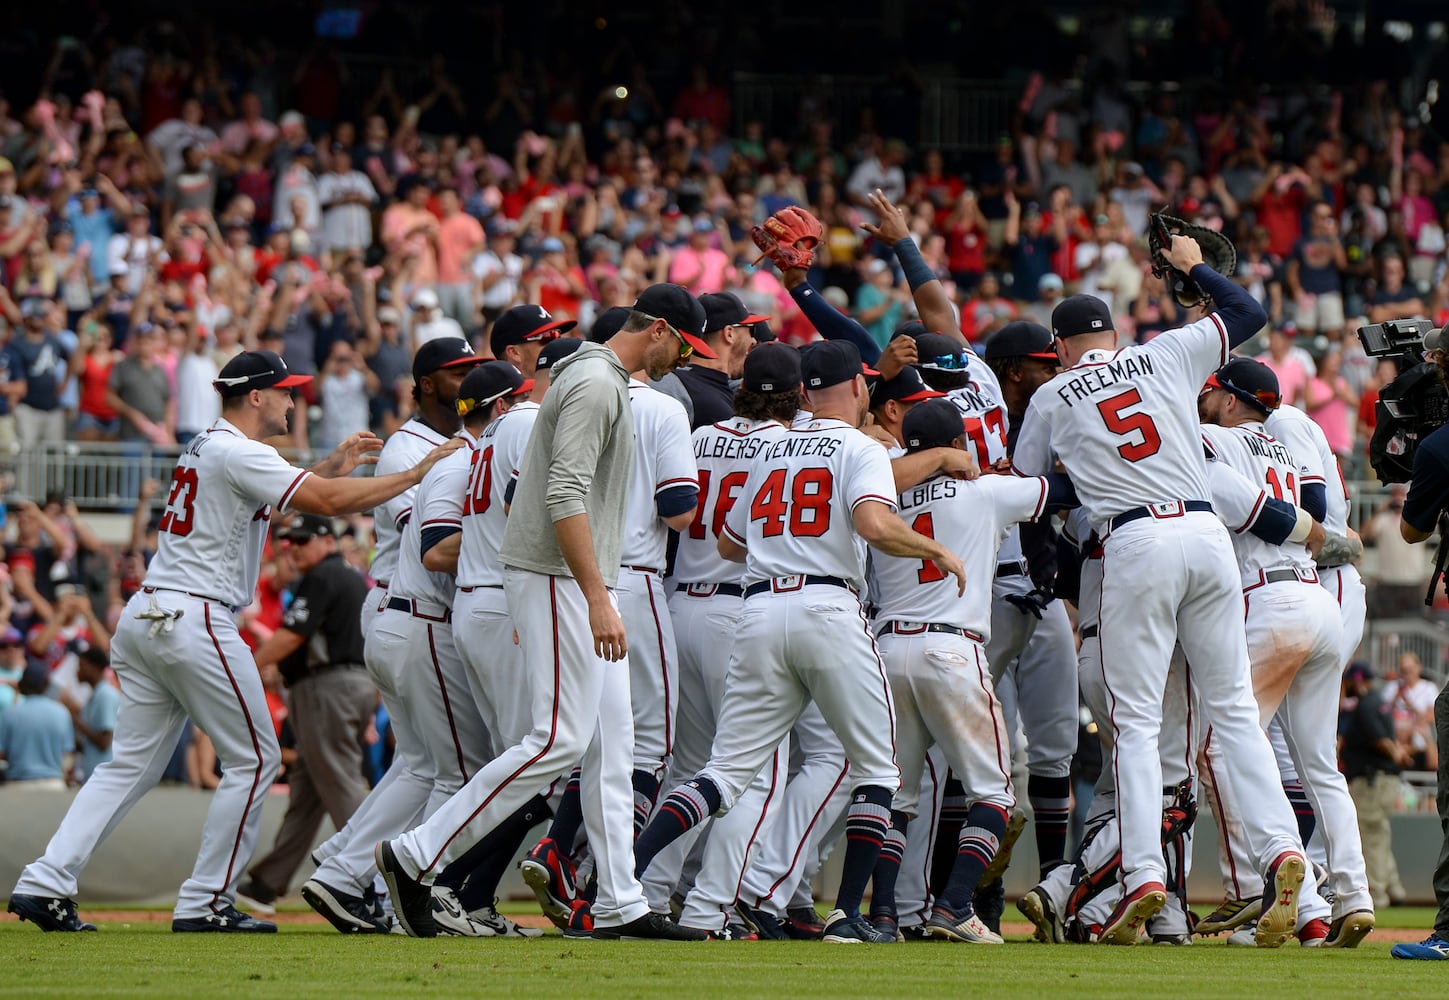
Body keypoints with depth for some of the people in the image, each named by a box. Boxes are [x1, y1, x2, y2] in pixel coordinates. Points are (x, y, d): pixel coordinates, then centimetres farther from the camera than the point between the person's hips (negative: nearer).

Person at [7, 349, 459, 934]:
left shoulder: (205, 448, 19)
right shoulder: (238, 453, -11)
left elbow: (274, 494, 32)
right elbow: (329, 502, -17)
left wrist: (334, 465, 24)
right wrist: (418, 474, -11)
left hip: (143, 617, 9)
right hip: (194, 621, -9)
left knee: (131, 764, 8)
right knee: (253, 758, 1)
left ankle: (44, 885, -3)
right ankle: (205, 903, 0)